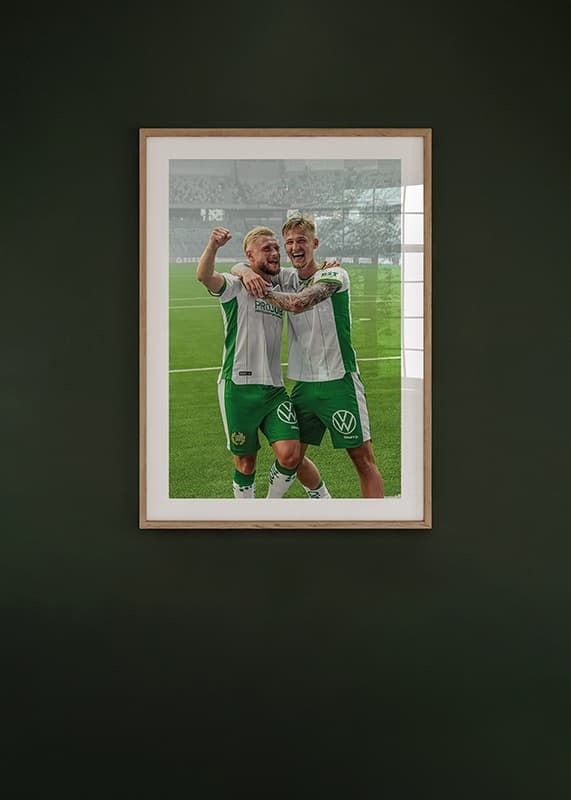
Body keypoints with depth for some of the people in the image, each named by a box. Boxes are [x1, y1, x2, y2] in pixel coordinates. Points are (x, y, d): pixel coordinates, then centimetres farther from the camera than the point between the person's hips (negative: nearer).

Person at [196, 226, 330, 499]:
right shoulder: (235, 287, -2)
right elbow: (204, 276, -21)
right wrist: (212, 247, -43)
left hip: (274, 388, 5)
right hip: (239, 387, -4)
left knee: (290, 454, -9)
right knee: (245, 461, 5)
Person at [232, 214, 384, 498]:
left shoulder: (334, 275, -9)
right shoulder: (287, 278, 10)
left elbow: (298, 303, -25)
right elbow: (237, 267, 13)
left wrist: (263, 290, -11)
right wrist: (247, 272, -11)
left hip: (338, 381, -6)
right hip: (303, 384, 6)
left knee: (363, 458, -4)